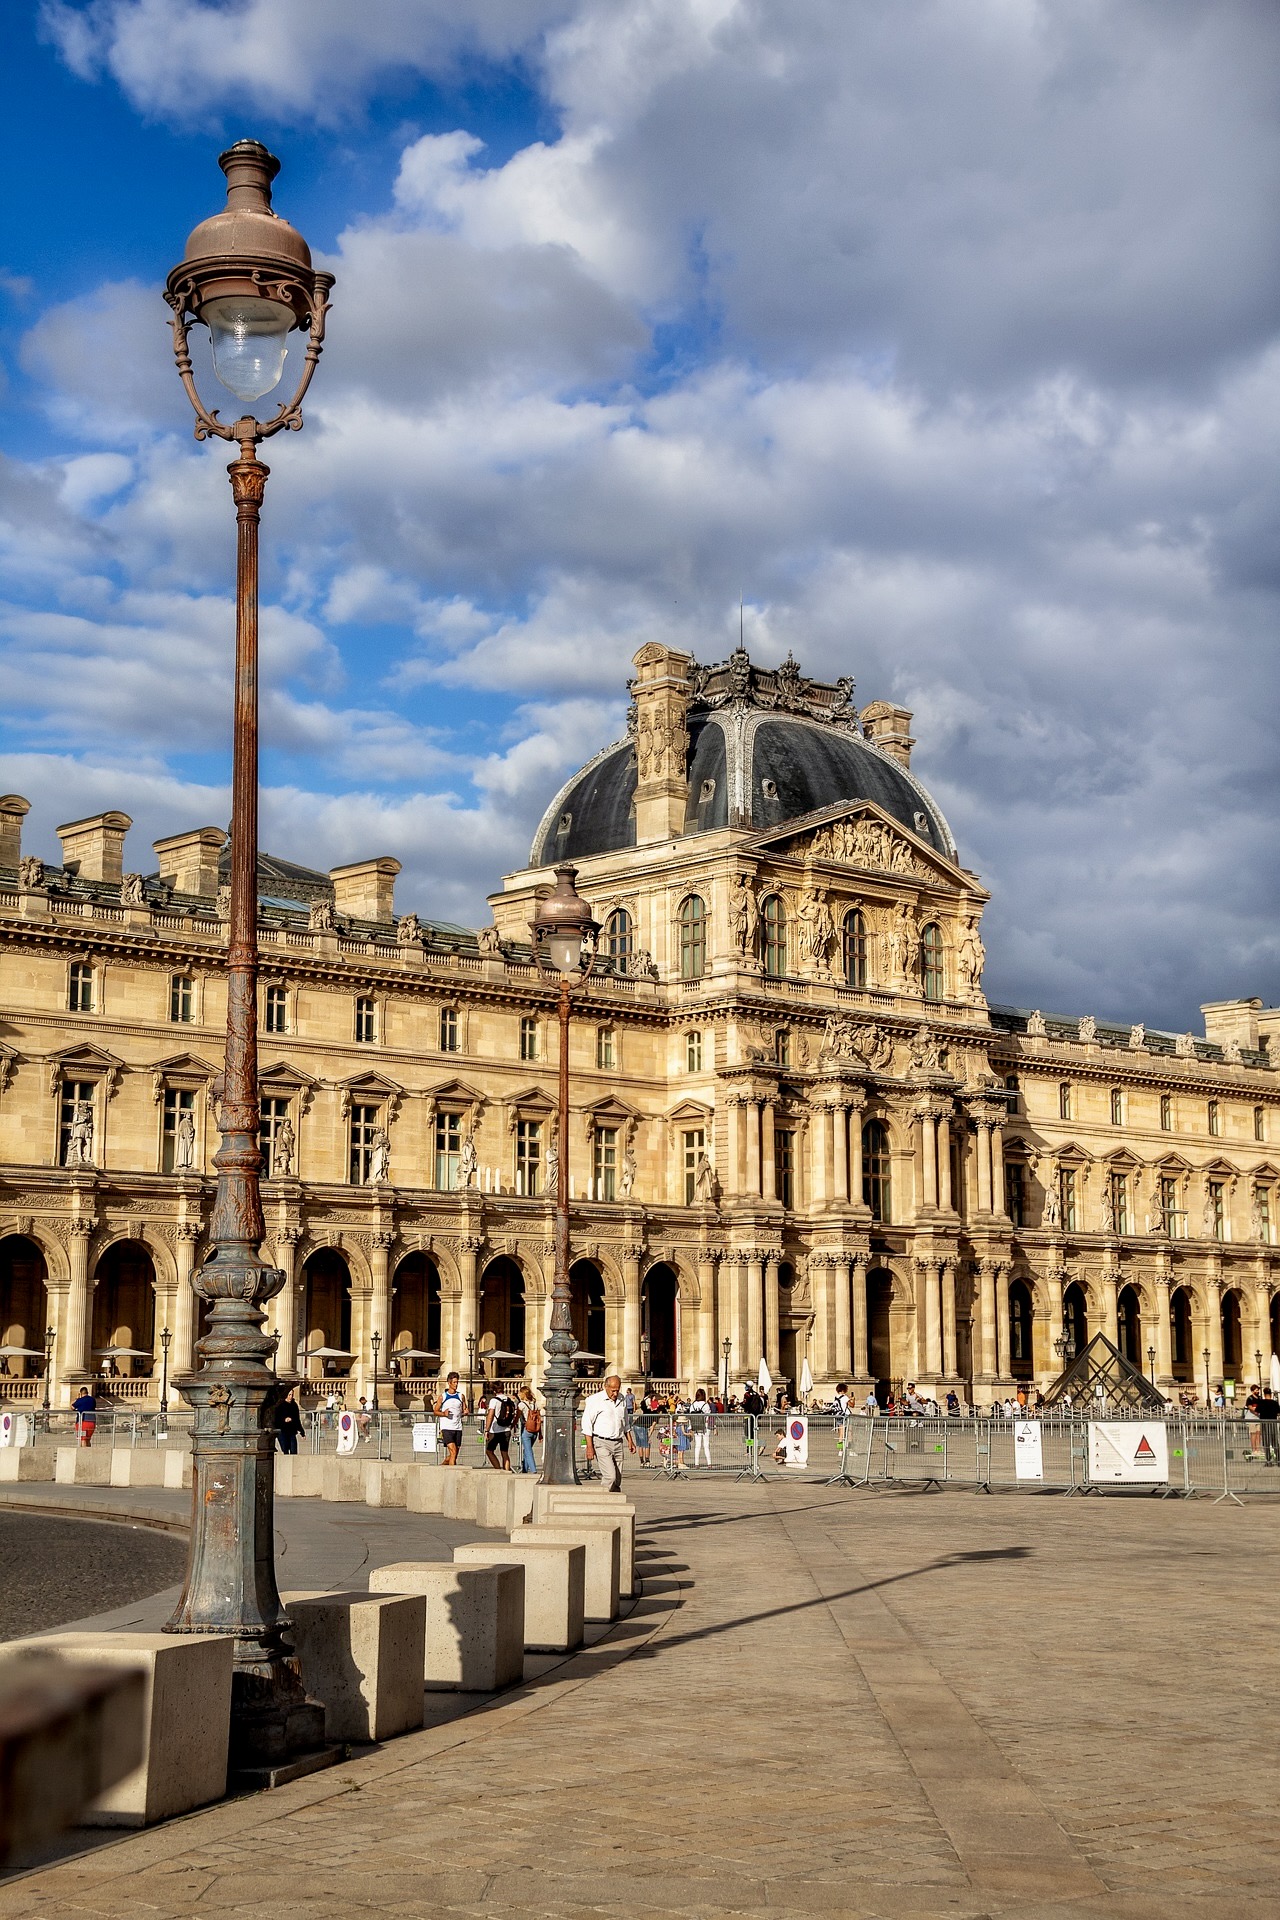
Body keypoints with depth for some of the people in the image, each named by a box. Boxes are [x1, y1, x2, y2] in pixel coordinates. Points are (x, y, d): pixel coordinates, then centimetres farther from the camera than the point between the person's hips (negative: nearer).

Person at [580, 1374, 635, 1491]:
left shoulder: (621, 1400, 12)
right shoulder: (595, 1400, -7)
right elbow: (586, 1424, -8)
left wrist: (630, 1441, 20)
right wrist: (589, 1447, -13)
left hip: (617, 1443, 6)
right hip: (602, 1443, -6)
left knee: (617, 1479, 4)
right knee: (610, 1477, -17)